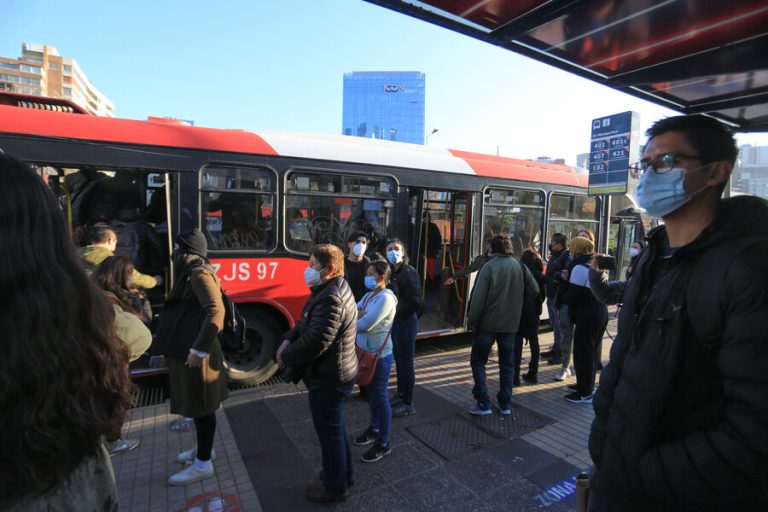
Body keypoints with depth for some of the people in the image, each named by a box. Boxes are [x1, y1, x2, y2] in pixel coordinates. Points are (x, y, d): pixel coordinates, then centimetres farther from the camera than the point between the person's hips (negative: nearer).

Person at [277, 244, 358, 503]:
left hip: (328, 379, -10)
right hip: (336, 373, 10)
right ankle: (344, 471, 45)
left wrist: (285, 356, -13)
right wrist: (288, 339, -4)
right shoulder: (333, 288, 6)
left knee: (329, 432, 10)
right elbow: (307, 323, 13)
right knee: (335, 426, 26)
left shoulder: (331, 299, -28)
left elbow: (315, 343, -30)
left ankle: (335, 487, 31)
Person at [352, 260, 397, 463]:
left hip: (380, 356, -9)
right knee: (372, 393, 22)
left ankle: (383, 444, 16)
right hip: (367, 353, 9)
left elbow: (365, 325, -26)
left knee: (380, 397, 2)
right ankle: (374, 429, 40)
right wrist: (360, 315, -17)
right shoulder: (369, 295, 8)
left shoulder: (386, 298, -21)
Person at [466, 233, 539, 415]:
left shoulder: (489, 267, -13)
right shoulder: (521, 267, 0)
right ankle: (505, 403, 22)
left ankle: (483, 403, 4)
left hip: (488, 323, -4)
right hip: (510, 324, 4)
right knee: (507, 364, 15)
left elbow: (478, 298, -16)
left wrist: (472, 321, -6)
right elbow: (536, 291, 6)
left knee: (478, 361, 8)